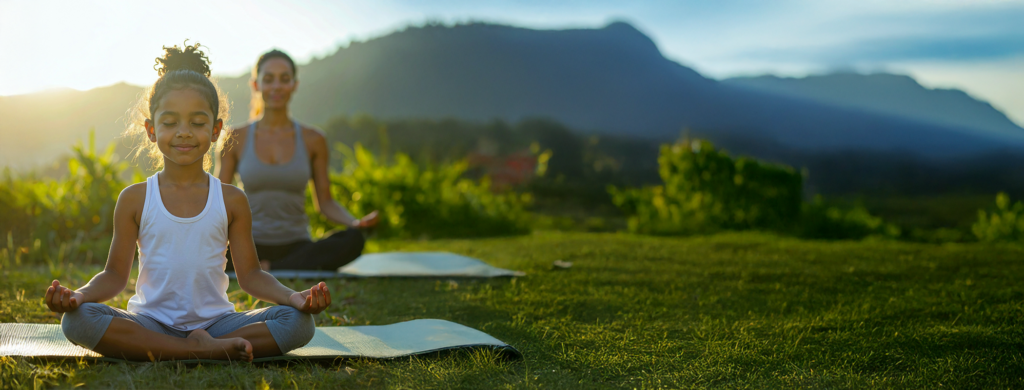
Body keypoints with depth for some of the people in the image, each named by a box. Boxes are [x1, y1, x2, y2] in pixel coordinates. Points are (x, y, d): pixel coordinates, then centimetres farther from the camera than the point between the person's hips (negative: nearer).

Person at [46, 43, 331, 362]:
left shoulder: (231, 200, 4)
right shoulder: (135, 199, 3)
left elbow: (250, 275, 4)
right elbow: (115, 274, 4)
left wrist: (293, 296, -15)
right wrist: (79, 295, -17)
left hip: (214, 321, 0)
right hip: (150, 322, 0)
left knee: (299, 323, -22)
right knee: (77, 320, -31)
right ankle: (206, 350, -30)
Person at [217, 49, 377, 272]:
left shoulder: (313, 140, 9)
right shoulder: (236, 139, 7)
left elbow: (325, 202, 10)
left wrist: (354, 222, -11)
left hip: (296, 247, 2)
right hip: (252, 247, -2)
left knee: (353, 240, -32)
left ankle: (267, 269, -26)